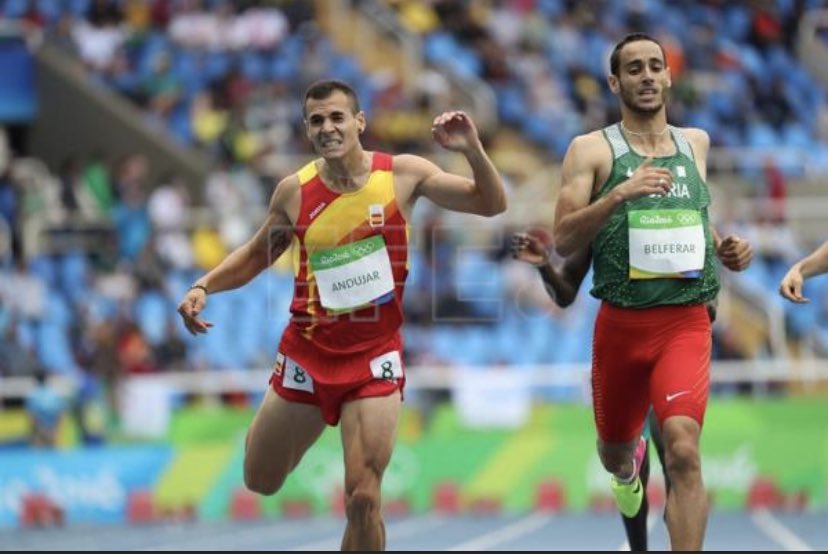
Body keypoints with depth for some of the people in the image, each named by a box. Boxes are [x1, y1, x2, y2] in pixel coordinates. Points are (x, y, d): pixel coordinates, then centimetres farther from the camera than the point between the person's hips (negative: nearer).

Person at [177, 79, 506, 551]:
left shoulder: (402, 174, -8)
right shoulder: (295, 192, -4)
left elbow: (492, 205, -4)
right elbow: (257, 255, 13)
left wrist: (472, 150, -22)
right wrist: (203, 287, -2)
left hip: (375, 357, -2)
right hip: (308, 353, 2)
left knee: (363, 499, -13)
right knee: (261, 483, 14)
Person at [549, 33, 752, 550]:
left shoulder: (696, 143, 11)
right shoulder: (592, 149, -1)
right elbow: (564, 241, -10)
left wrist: (721, 246, 9)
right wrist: (619, 193, -23)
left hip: (686, 322, 0)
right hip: (621, 324, 0)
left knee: (683, 449, -23)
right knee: (613, 450, 21)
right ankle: (628, 465, 58)